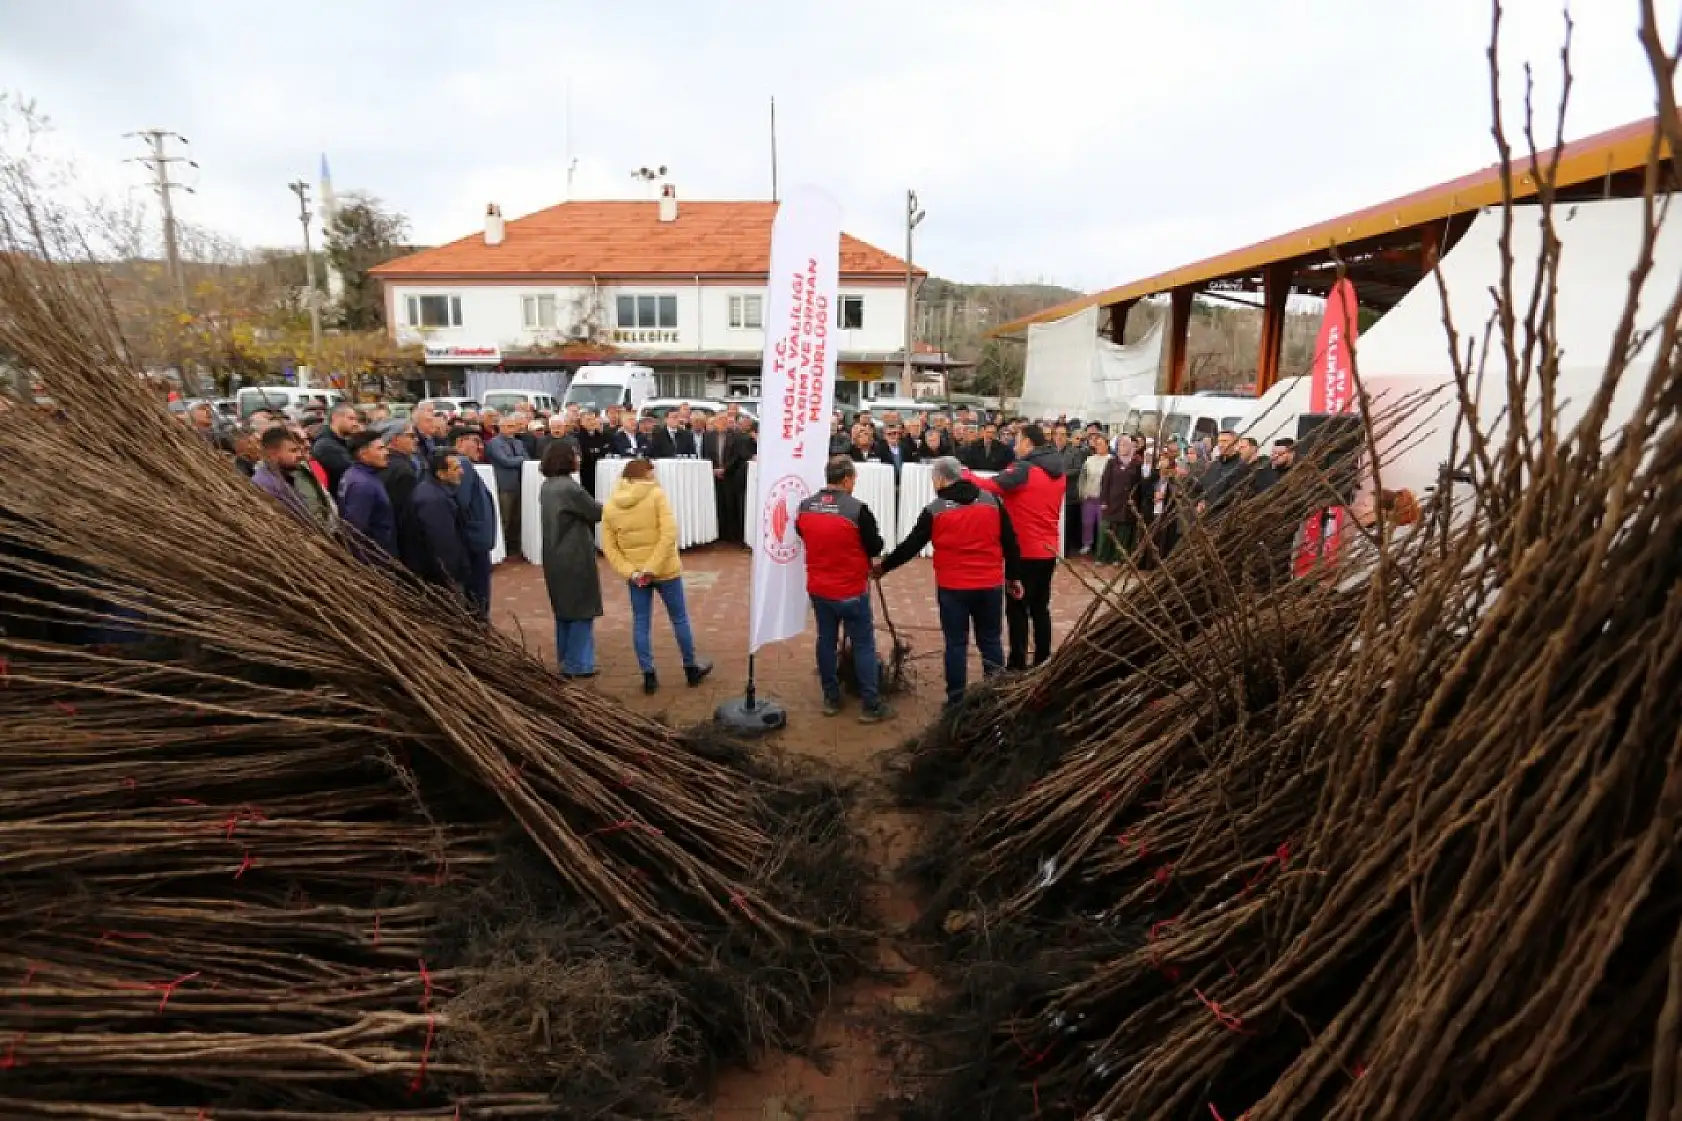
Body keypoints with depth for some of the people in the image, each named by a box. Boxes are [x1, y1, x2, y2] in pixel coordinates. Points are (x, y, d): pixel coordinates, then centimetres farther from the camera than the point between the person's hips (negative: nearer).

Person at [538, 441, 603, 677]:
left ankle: (565, 661, 28)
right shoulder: (570, 487, -20)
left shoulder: (547, 486, 7)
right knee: (581, 609, 3)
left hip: (555, 557, 8)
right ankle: (577, 665, 8)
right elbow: (596, 512, -11)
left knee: (564, 608, 19)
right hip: (575, 557, -8)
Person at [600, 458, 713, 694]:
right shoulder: (656, 495, -10)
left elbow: (609, 548, -2)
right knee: (679, 618, 11)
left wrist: (629, 572, -8)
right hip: (665, 569, -3)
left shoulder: (610, 506, 2)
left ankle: (649, 675, 13)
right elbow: (669, 534, -21)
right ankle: (691, 668, 24)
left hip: (634, 573, 3)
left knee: (640, 623, 10)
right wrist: (653, 567, -19)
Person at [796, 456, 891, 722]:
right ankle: (871, 705, 9)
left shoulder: (805, 507, -2)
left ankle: (831, 699, 25)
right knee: (864, 645, 5)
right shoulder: (857, 509, -19)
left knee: (826, 641, 16)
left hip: (818, 589, 5)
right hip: (852, 590, -5)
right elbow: (876, 548, -11)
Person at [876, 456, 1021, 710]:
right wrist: (1012, 576, 16)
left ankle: (956, 701, 12)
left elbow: (910, 546, 0)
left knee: (956, 643, 7)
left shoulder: (935, 510, -5)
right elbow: (1010, 543, 6)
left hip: (953, 587, -3)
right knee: (991, 641, 13)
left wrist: (883, 566, 12)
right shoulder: (992, 501, 4)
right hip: (991, 585, 3)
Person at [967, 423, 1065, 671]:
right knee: (1040, 606, 15)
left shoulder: (1023, 469, -16)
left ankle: (1017, 664, 3)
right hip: (1048, 549, 8)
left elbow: (992, 487, -27)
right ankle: (1042, 661, 20)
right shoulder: (1057, 471, 10)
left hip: (1025, 550, -8)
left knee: (1017, 608, 0)